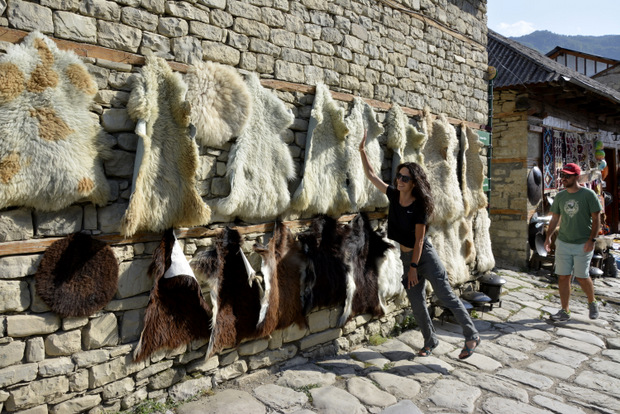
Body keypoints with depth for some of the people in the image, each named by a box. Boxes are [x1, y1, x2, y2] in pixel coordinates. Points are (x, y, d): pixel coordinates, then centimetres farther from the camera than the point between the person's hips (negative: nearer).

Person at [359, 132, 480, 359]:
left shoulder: (419, 206, -17)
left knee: (446, 296, -2)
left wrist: (414, 268, -14)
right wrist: (362, 150, -5)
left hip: (425, 255, -6)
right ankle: (430, 341, 29)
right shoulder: (393, 195, -2)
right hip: (406, 257, 6)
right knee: (417, 303, 11)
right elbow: (371, 175, 3)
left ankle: (472, 336, 13)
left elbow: (419, 240, -16)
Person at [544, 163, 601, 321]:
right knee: (563, 277, 4)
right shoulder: (560, 196, 7)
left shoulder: (588, 194, -6)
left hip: (583, 245, -4)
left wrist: (592, 240, -14)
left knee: (582, 277, 3)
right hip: (563, 243, 4)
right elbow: (555, 219, 12)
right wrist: (548, 236, 2)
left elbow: (596, 219, -6)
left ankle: (592, 303, 32)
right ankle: (565, 311, 13)